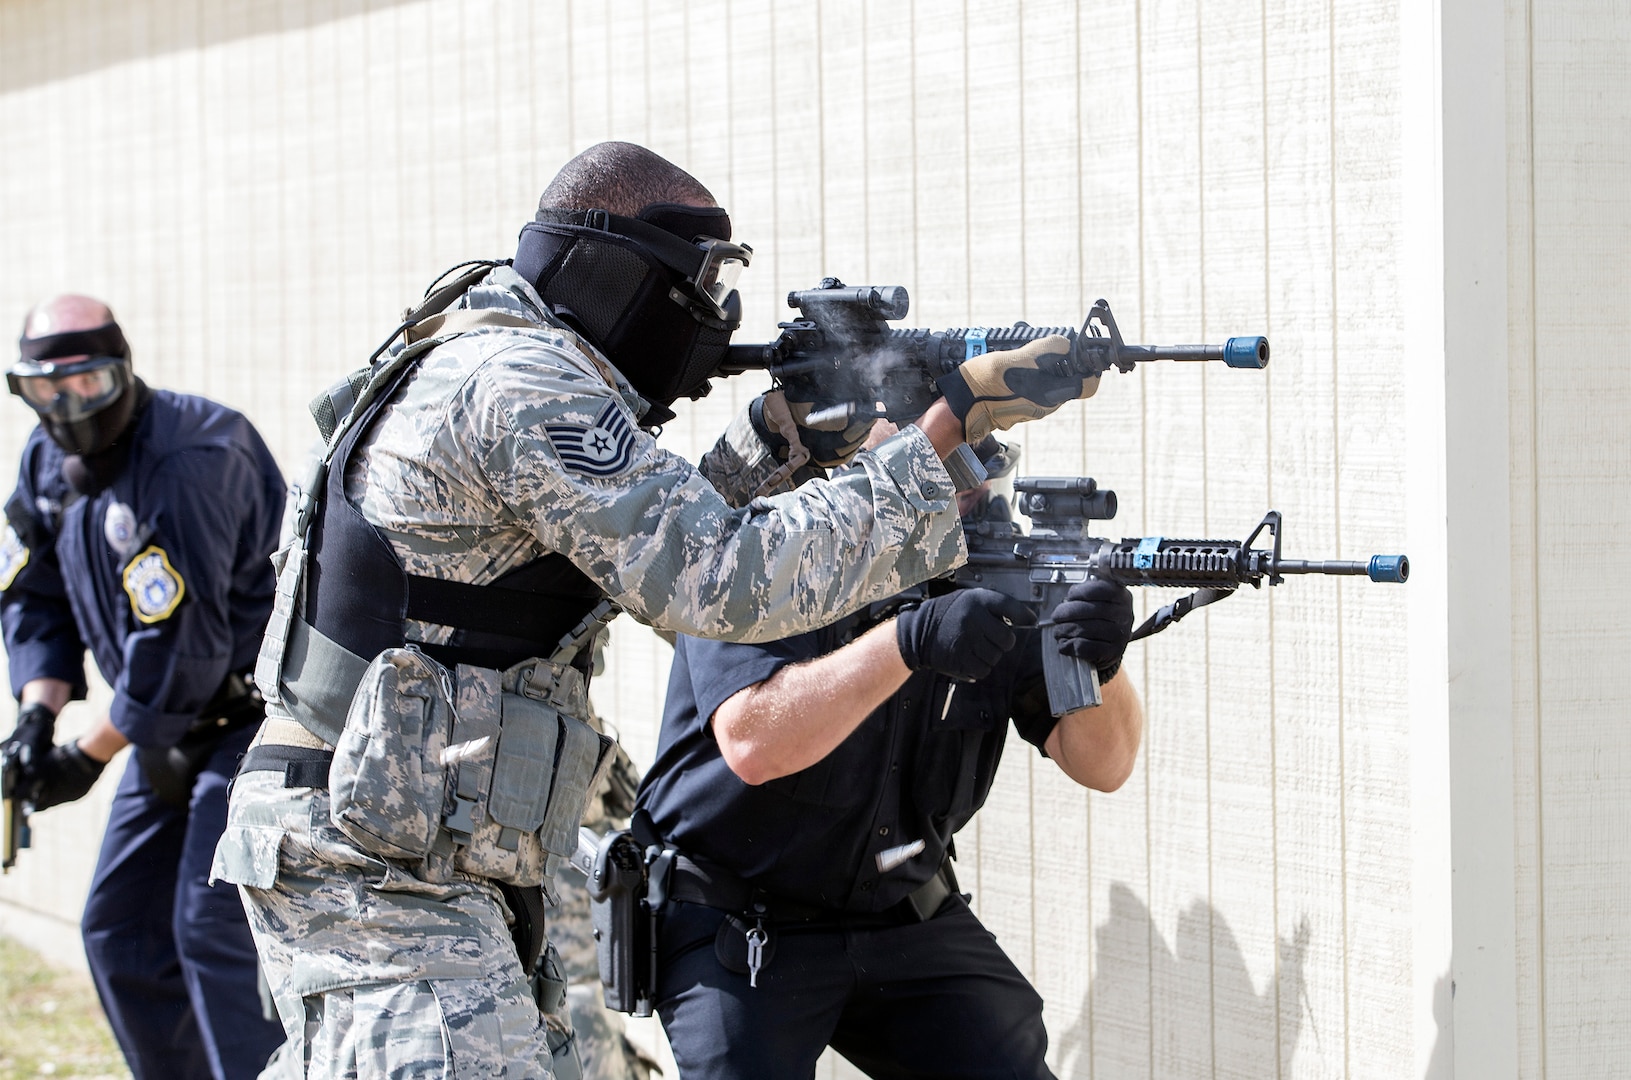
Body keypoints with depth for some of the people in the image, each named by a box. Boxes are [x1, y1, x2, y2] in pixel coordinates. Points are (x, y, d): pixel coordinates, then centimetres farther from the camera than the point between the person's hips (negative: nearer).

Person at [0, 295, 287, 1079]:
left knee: (214, 925, -16)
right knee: (119, 930, 10)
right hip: (173, 721, 9)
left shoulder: (187, 463, -27)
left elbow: (182, 641, -28)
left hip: (259, 711, -9)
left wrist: (90, 755, -20)